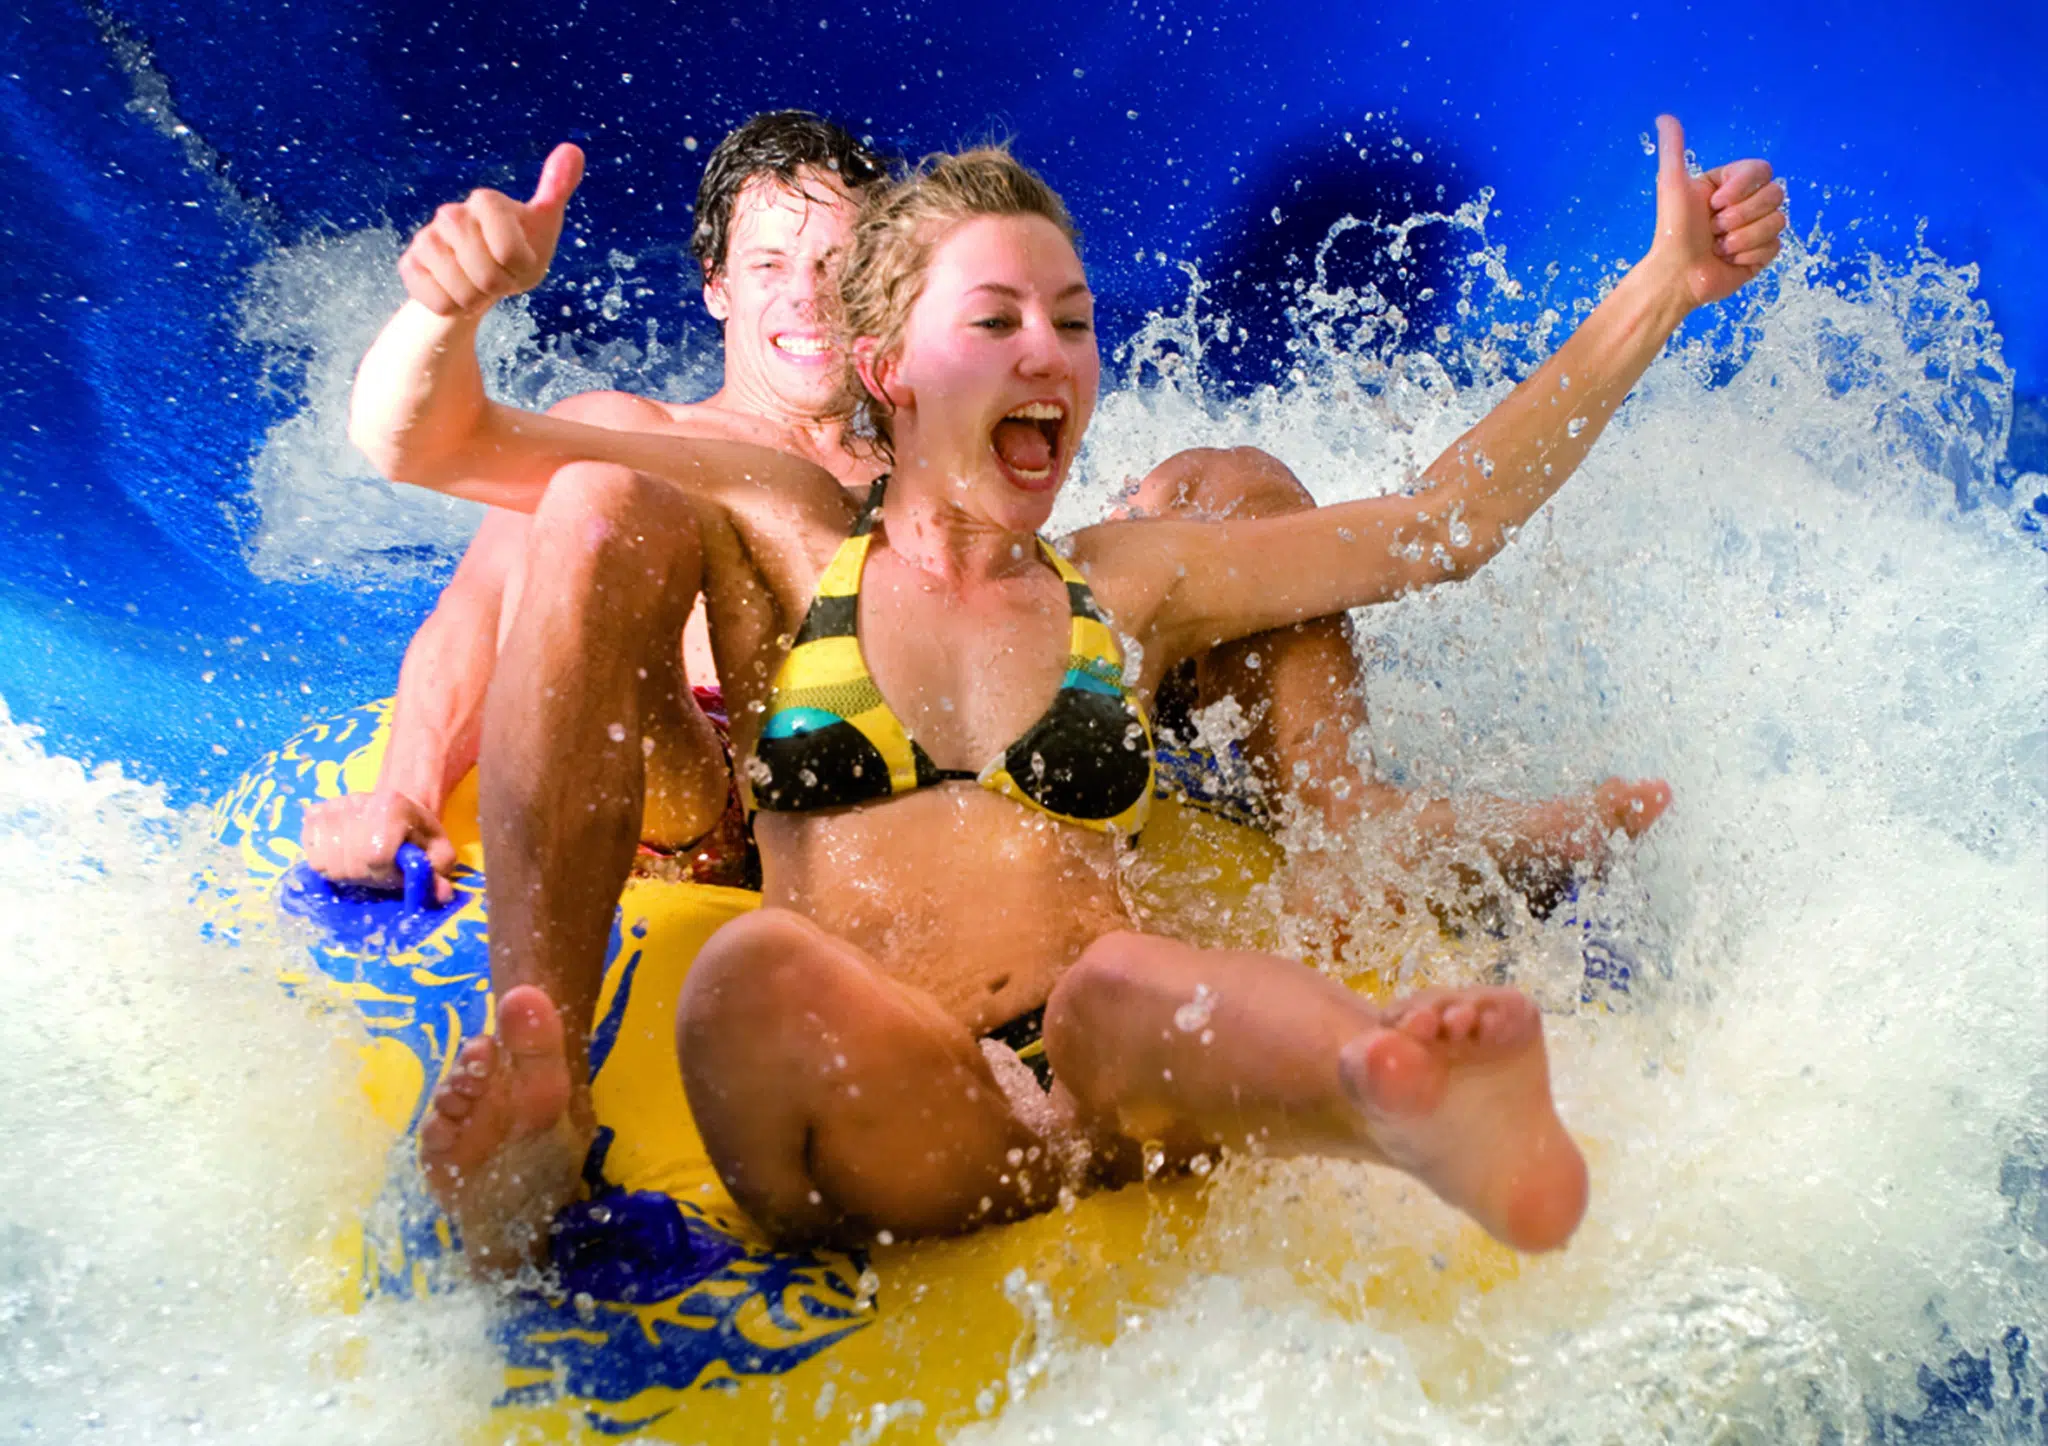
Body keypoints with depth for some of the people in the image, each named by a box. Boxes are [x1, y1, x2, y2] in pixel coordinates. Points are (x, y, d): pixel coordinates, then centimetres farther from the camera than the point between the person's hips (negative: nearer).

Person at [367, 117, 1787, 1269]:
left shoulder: (1133, 582, 23)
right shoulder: (778, 538, 17)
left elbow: (1447, 523, 19)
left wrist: (1664, 286, 15)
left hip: (1086, 1097, 1)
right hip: (866, 1130, 0)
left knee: (1123, 983, -40)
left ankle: (1431, 1104, -67)